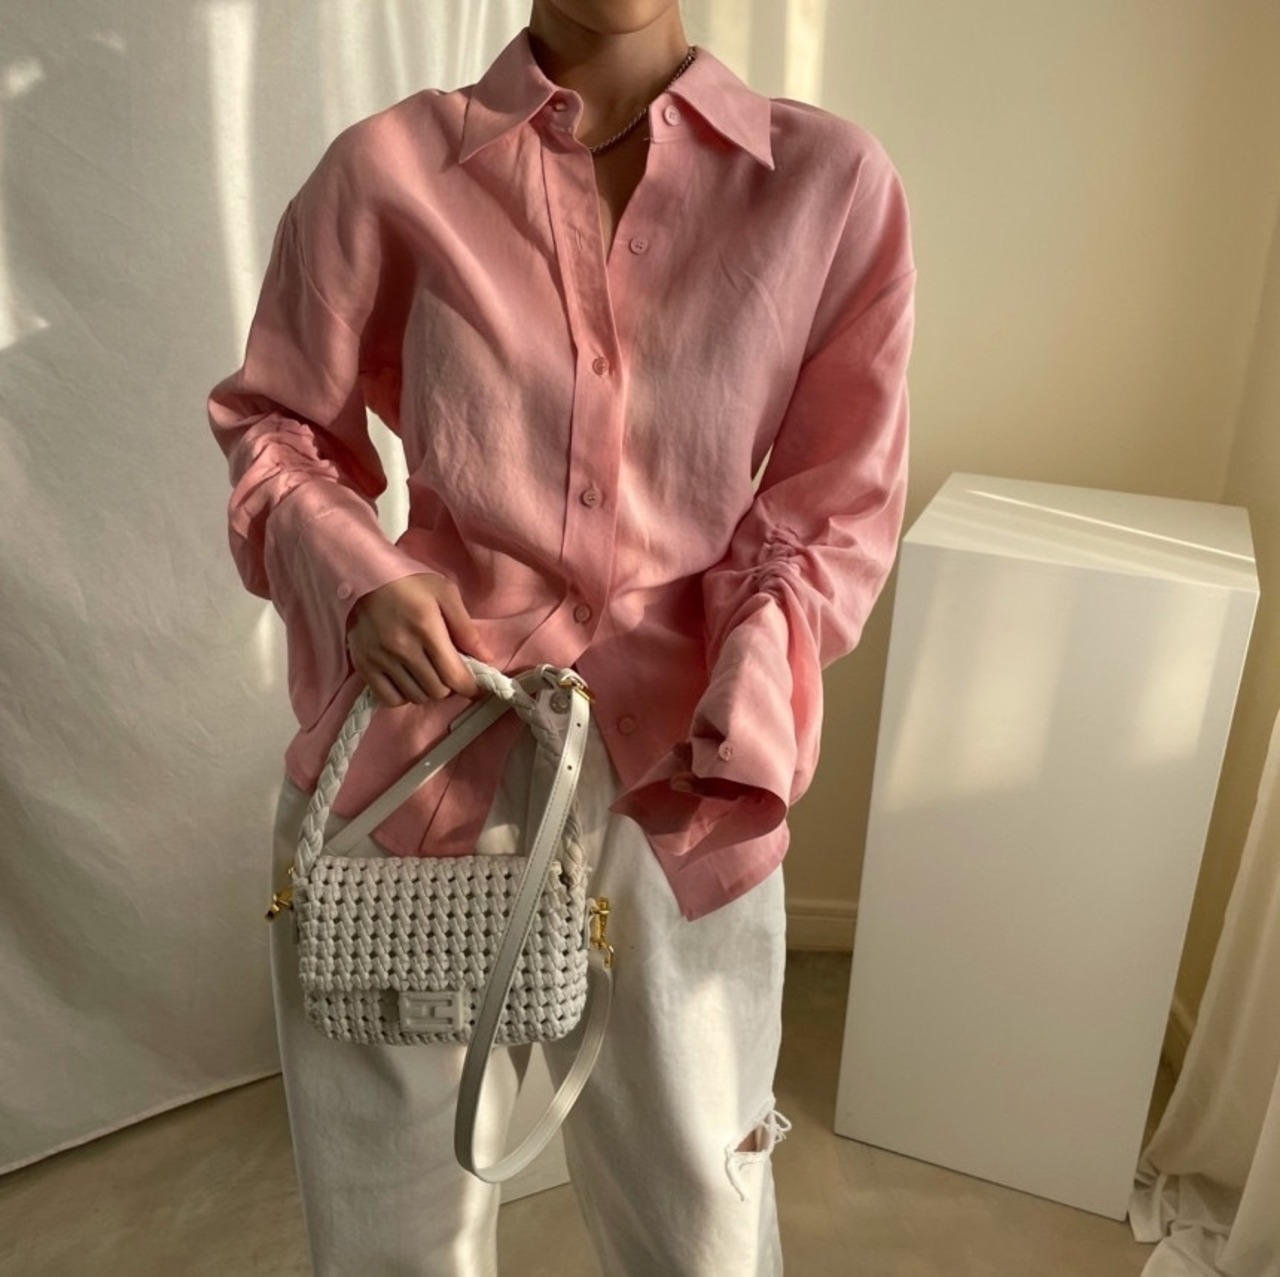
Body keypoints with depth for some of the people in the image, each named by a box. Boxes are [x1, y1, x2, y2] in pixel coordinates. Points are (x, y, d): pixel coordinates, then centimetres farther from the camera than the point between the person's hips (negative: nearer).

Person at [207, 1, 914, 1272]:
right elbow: (274, 422, 8)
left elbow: (832, 511, 0)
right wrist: (357, 574, -12)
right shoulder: (388, 168, -4)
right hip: (419, 746, 1)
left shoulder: (831, 180, -3)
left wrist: (743, 731, -13)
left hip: (675, 770, 1)